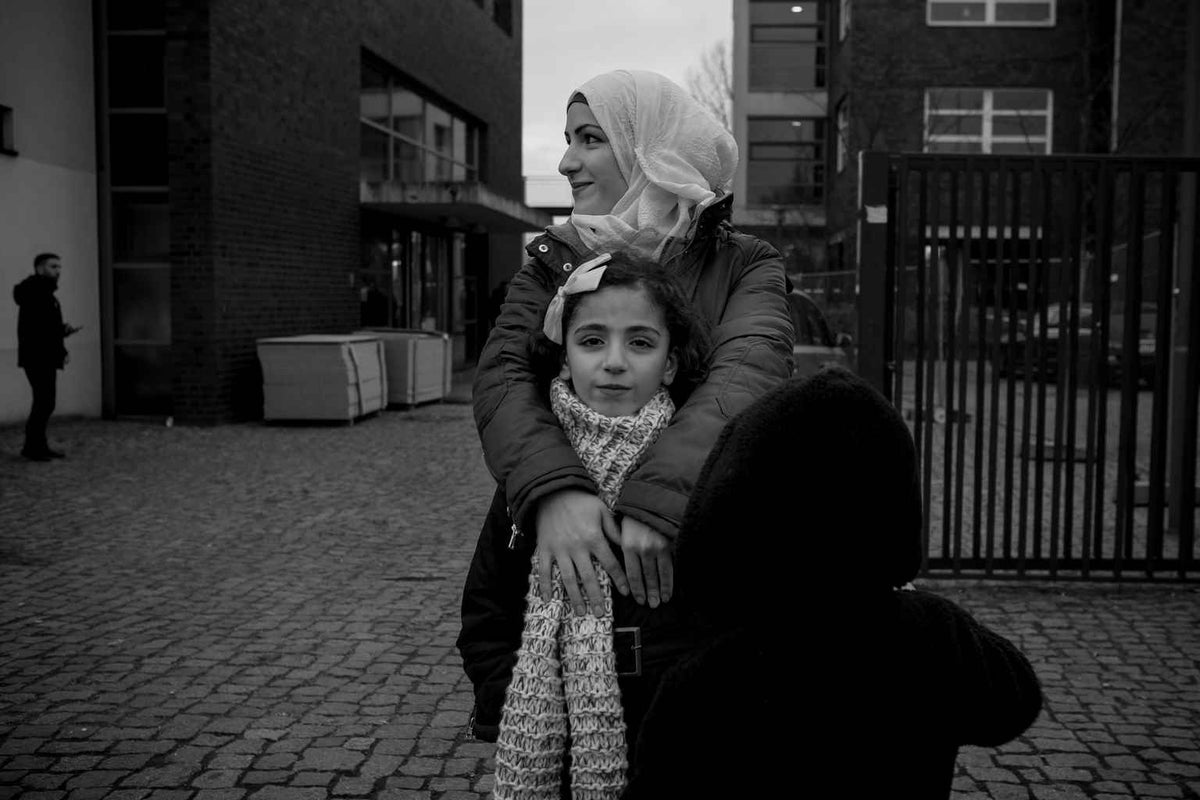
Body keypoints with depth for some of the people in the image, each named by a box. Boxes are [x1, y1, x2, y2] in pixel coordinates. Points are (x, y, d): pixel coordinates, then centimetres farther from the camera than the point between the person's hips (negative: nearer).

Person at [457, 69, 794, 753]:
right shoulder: (549, 266, 8)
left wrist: (660, 497, -35)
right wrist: (552, 489, -28)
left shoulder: (744, 266, 1)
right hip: (556, 604, 2)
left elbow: (749, 370, -19)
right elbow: (502, 377, -8)